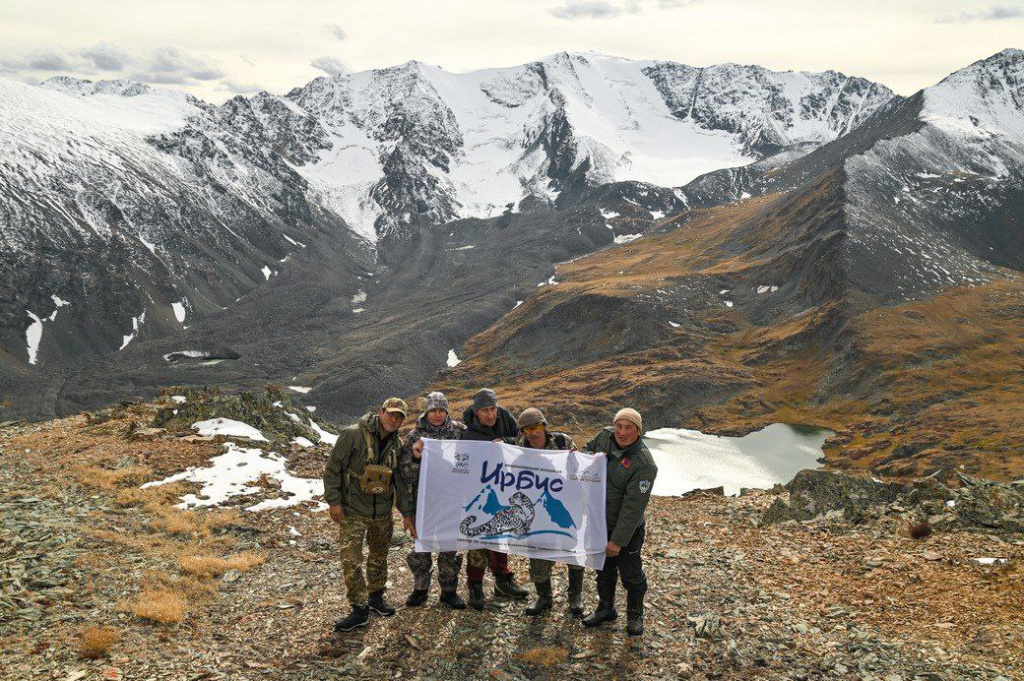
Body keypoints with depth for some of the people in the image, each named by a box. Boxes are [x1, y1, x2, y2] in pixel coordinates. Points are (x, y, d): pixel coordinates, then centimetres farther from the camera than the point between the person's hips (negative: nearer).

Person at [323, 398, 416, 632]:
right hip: (353, 512, -5)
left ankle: (376, 597, 36)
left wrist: (406, 513, 7)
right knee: (351, 561, -7)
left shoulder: (398, 445, 3)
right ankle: (359, 609, 4)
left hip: (382, 513, 5)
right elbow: (333, 468, -10)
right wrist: (334, 501, -12)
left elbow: (400, 481, 9)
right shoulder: (353, 435, -14)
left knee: (379, 557, 17)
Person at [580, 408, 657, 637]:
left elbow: (633, 507, -24)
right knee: (604, 569, 23)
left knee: (631, 574, 12)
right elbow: (587, 452, 16)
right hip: (598, 523, 6)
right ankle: (605, 609, 44)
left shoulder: (644, 464, -26)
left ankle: (635, 616, 35)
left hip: (626, 529, -6)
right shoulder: (604, 437, -7)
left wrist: (618, 540, -21)